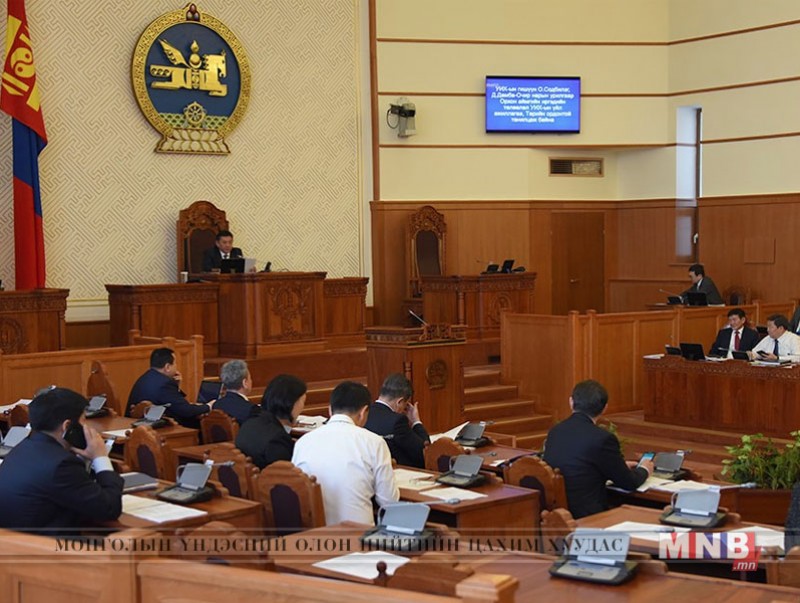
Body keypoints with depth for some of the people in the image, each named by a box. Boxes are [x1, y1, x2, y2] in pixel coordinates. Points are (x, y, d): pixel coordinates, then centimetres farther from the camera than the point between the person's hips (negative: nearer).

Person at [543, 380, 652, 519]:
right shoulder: (602, 438, -16)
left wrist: (621, 467, 31)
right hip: (584, 516, -7)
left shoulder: (554, 431, 5)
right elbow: (629, 483, -3)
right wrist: (644, 470, 20)